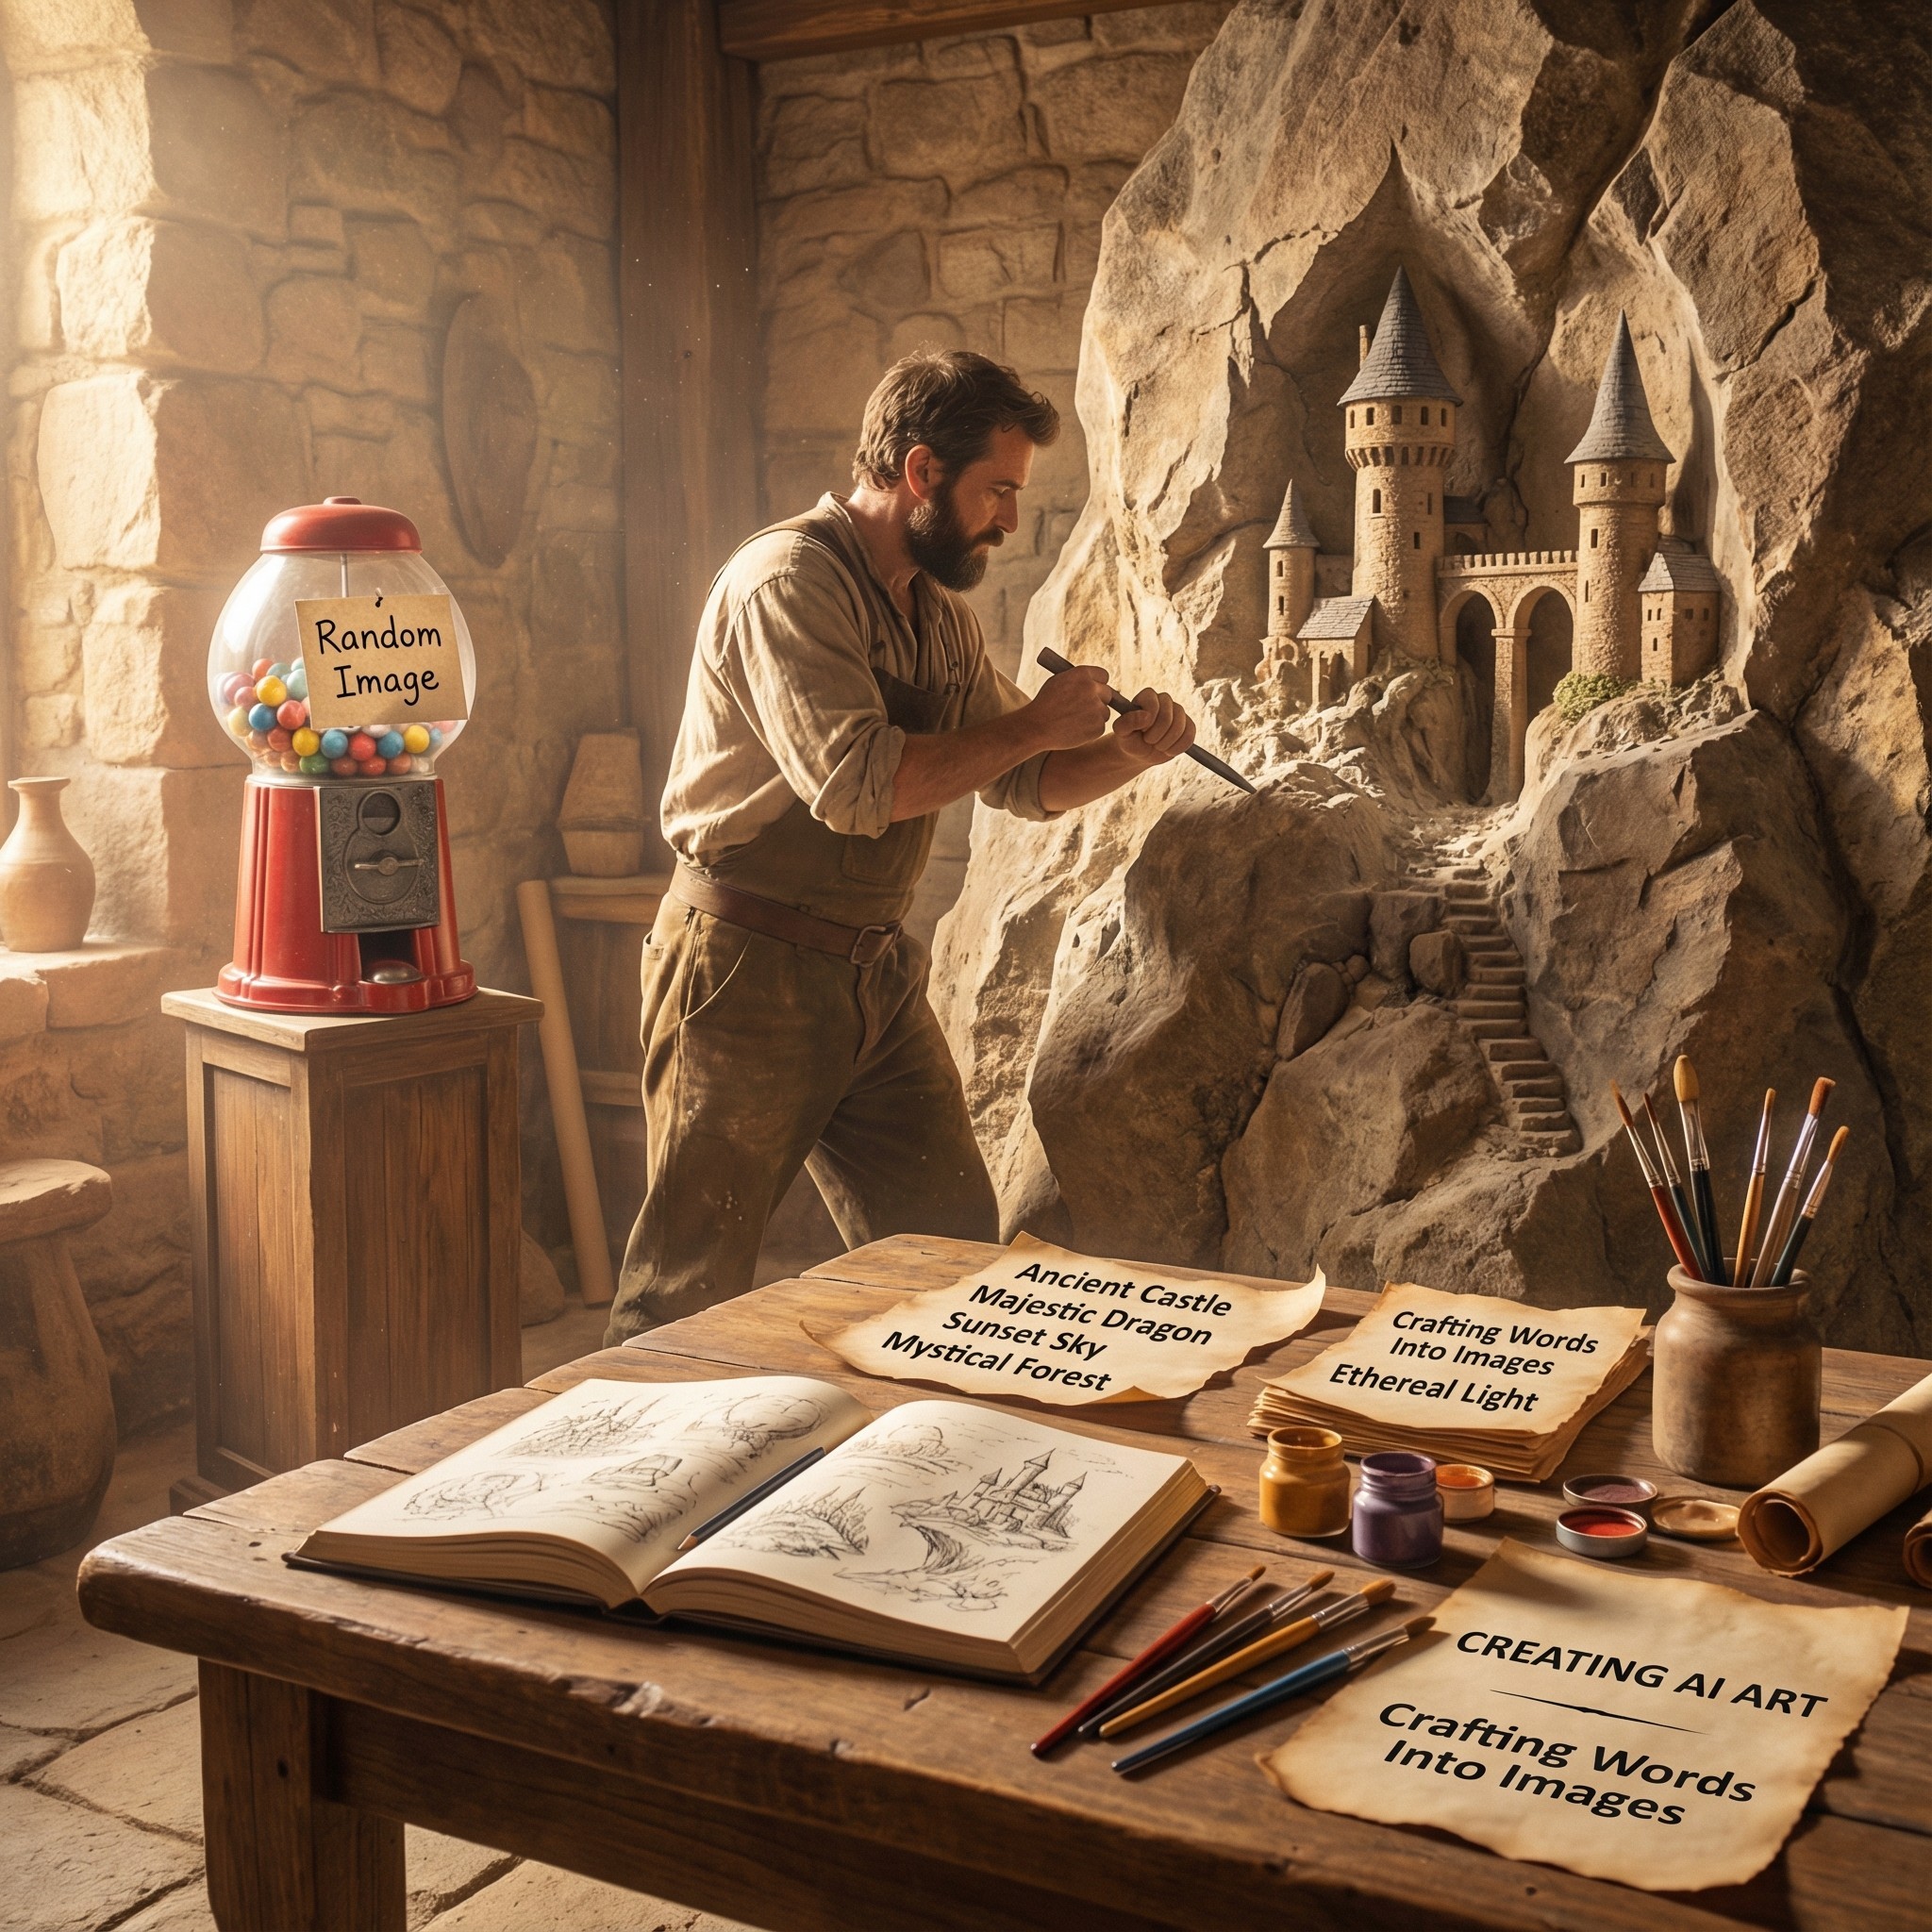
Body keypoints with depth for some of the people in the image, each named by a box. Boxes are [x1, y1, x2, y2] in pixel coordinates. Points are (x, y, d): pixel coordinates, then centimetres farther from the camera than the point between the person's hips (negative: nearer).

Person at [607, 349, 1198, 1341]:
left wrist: (1122, 753, -1)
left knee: (955, 1248, 8)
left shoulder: (941, 615, 13)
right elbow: (853, 784, -27)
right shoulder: (788, 578, -15)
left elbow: (1022, 785, 19)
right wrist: (1032, 726, -16)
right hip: (750, 968, -8)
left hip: (876, 974, 8)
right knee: (691, 1295, 0)